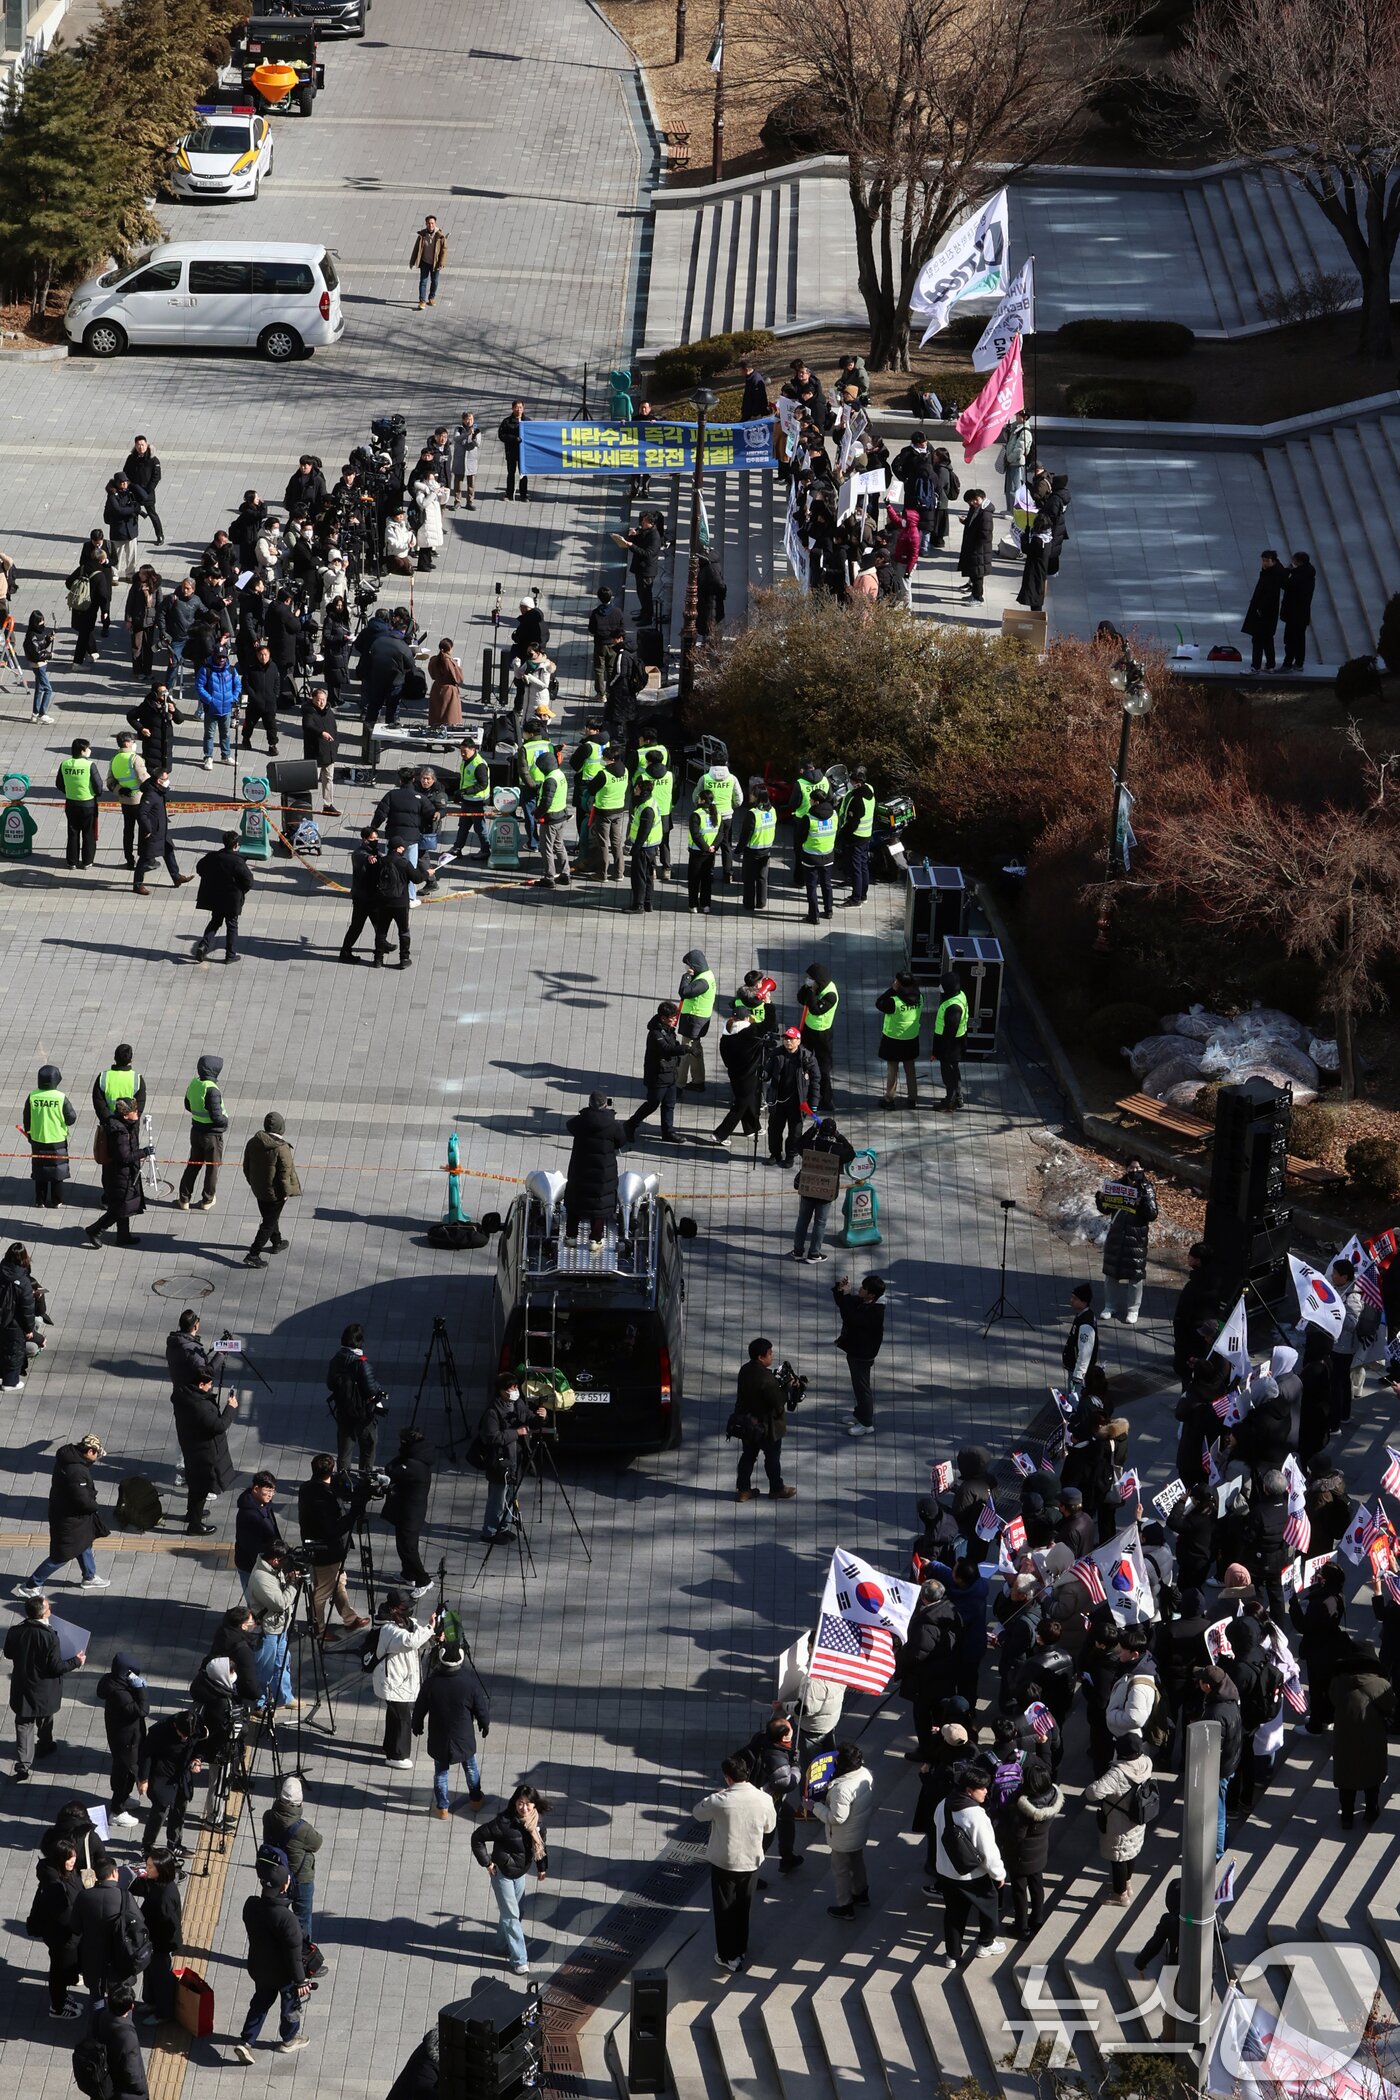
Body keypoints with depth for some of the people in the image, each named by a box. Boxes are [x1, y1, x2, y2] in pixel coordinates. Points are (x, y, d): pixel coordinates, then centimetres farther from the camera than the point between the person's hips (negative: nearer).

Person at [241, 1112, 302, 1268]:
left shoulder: (253, 1143, -6)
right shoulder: (281, 1148, -25)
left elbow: (246, 1167, 4)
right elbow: (285, 1172, -21)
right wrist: (286, 1192, -8)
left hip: (259, 1189, 7)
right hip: (275, 1191, -7)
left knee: (269, 1216, 27)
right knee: (269, 1223, 3)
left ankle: (277, 1243, 48)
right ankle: (253, 1255, -1)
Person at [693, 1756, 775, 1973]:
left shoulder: (719, 1802, -25)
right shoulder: (764, 1799, -15)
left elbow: (697, 1813, -5)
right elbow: (770, 1826, 2)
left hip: (724, 1863, -3)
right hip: (752, 1862, 3)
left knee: (725, 1910, 14)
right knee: (743, 1908, 23)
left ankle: (729, 1957, 21)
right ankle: (741, 1950, 39)